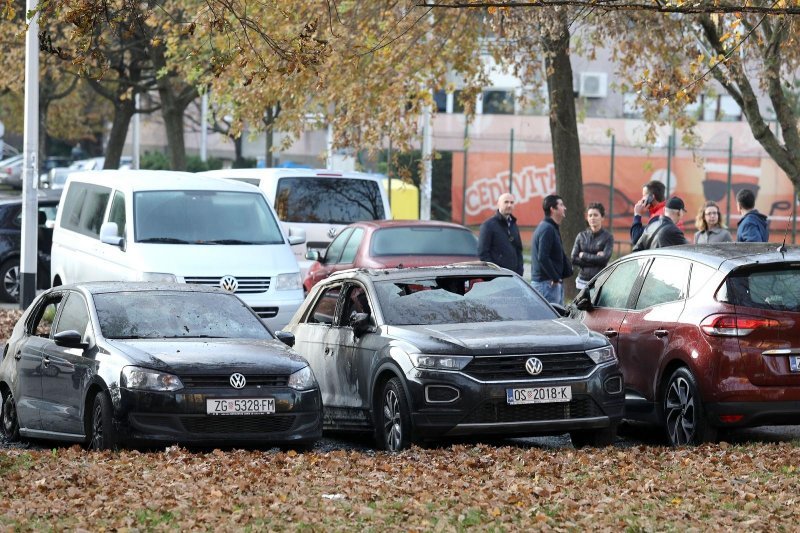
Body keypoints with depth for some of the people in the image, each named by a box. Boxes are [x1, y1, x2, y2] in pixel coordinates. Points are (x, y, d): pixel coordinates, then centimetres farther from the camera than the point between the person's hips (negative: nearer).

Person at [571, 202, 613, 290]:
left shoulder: (607, 237, 1)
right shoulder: (581, 236, 11)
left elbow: (604, 259, -11)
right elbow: (574, 260, 2)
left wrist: (583, 255, -4)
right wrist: (595, 258, -7)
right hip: (583, 281, 3)